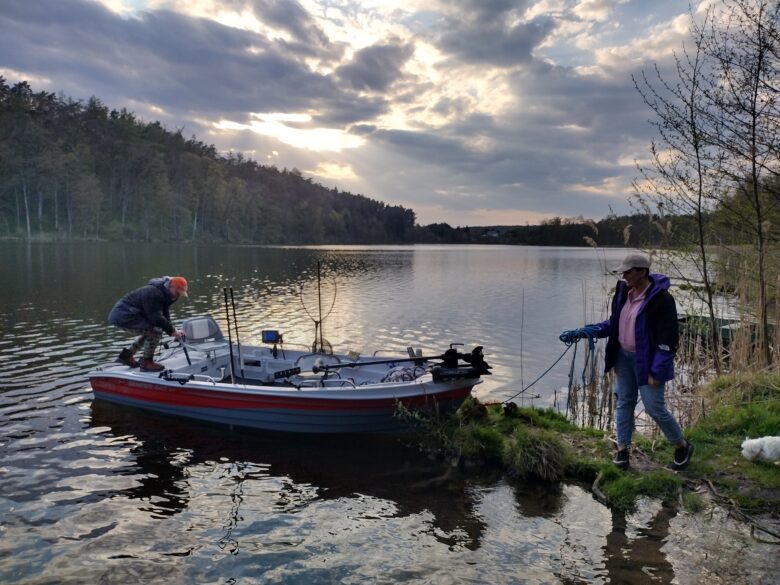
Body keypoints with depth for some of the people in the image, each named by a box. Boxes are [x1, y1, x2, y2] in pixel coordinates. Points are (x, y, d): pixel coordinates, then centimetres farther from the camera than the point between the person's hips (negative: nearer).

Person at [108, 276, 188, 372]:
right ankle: (146, 363, -7)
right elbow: (156, 318, -27)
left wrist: (174, 331, -4)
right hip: (123, 316, -11)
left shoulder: (164, 295, 8)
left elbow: (165, 317, 9)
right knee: (156, 331, -21)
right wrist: (172, 331, -20)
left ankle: (126, 355, 28)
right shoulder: (153, 293, -24)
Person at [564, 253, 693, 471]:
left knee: (654, 407, 0)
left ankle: (682, 446, 23)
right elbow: (614, 323, 14)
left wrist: (656, 371, -21)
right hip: (623, 357, 7)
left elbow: (668, 339, -19)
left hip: (647, 361, -7)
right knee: (624, 402, 11)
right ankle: (622, 449, 21)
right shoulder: (624, 292, 3)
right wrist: (588, 331, -1)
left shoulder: (661, 298, -19)